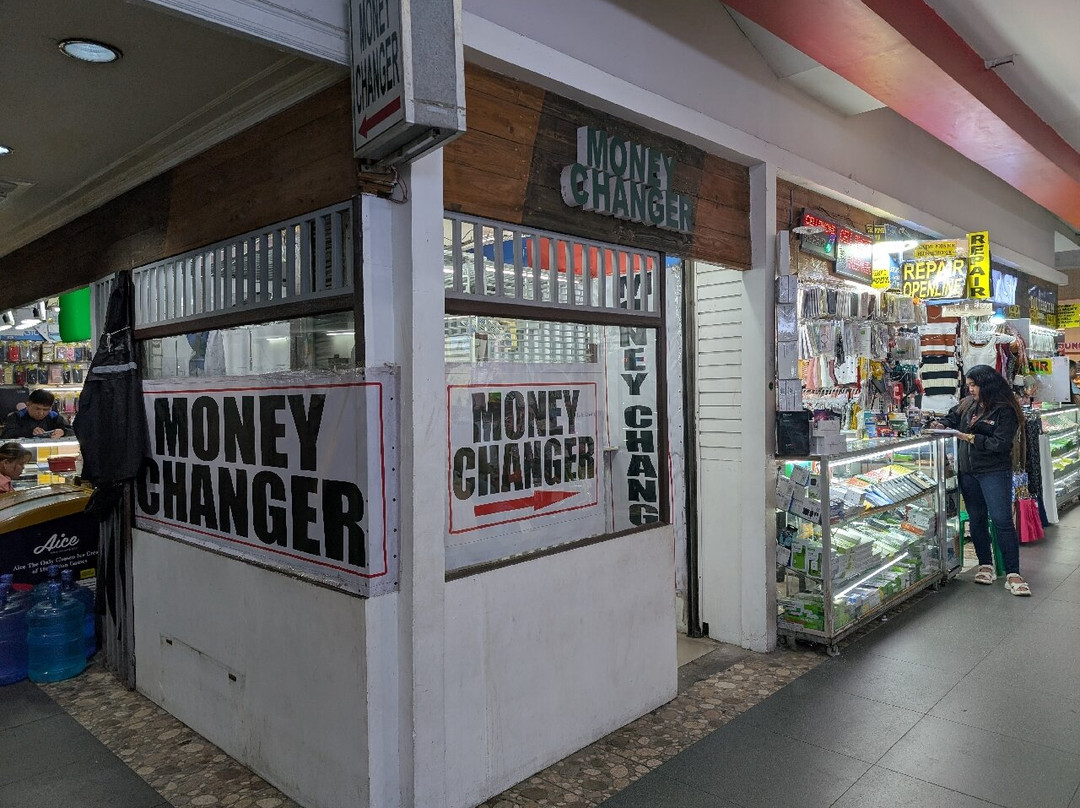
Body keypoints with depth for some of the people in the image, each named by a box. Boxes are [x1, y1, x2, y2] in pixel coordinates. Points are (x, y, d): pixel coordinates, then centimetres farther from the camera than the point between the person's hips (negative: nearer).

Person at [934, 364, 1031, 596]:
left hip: (994, 472, -7)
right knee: (976, 520, 13)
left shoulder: (1004, 411, -11)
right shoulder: (968, 404, 8)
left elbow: (1001, 444, -17)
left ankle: (1012, 575, -3)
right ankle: (985, 565, 26)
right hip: (968, 472, 7)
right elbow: (953, 417, 26)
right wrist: (942, 425, 6)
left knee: (1002, 520, -7)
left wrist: (972, 438, -17)